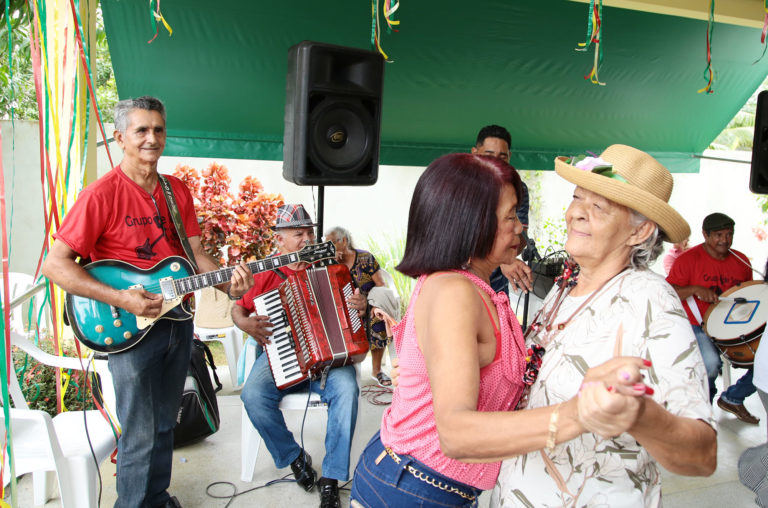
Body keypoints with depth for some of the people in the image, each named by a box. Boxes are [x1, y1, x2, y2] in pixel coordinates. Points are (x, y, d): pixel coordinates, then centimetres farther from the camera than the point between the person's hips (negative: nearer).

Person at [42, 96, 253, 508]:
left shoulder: (178, 191, 6)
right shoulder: (102, 194, -14)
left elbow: (196, 254, 5)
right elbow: (55, 264, -15)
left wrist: (227, 284, -15)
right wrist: (120, 298, -24)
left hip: (177, 319, 6)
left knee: (164, 425, 20)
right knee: (140, 437, 2)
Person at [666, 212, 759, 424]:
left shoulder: (741, 261, 11)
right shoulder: (689, 259, -6)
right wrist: (695, 289, -26)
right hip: (699, 327, -6)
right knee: (710, 362, -32)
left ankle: (733, 398, 12)